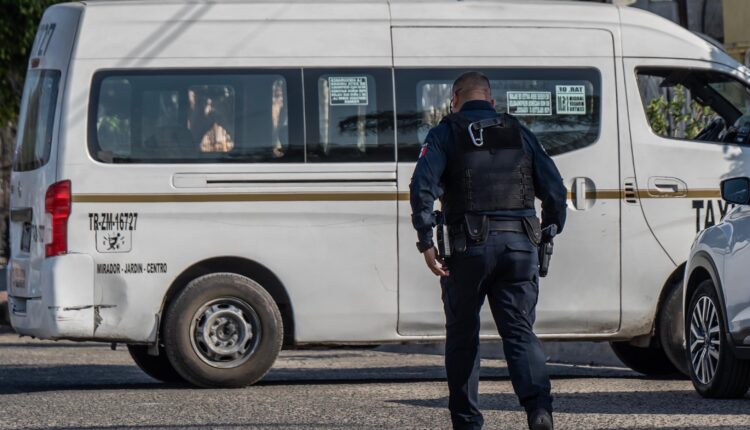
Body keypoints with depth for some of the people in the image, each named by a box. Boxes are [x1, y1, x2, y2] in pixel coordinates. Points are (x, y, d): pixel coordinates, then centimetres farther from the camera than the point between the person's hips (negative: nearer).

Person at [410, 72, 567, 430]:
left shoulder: (446, 134, 4)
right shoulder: (519, 133, 14)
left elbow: (423, 185, -11)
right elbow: (555, 189, 9)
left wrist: (426, 242, -10)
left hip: (469, 246, -2)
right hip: (519, 245, 2)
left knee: (462, 335, 11)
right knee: (520, 332, 2)